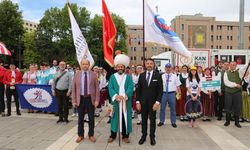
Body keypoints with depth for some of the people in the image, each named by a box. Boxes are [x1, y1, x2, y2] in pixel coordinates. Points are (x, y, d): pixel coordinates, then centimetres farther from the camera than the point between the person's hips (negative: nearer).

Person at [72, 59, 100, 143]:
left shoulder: (93, 75, 0)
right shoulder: (77, 75, 2)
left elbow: (97, 88, -2)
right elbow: (73, 88, 2)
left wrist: (97, 100, -7)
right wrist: (74, 100, -2)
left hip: (90, 99, 0)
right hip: (80, 99, 1)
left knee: (91, 118, 9)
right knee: (80, 118, 10)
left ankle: (91, 135, 24)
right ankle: (80, 135, 26)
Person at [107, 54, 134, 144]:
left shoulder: (128, 77, 6)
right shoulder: (112, 77, 6)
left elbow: (131, 88, -8)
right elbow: (110, 88, -4)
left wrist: (124, 96, -23)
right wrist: (115, 96, -21)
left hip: (126, 102, 0)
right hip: (115, 101, 0)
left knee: (125, 118, 7)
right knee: (115, 117, 9)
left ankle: (125, 136, 20)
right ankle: (113, 135, 22)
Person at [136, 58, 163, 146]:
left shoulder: (158, 76, -3)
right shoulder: (141, 76, 4)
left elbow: (160, 90, -5)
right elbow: (138, 89, 4)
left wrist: (157, 102, -13)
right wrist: (138, 102, -2)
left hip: (153, 102, -2)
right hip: (143, 102, 2)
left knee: (153, 120, 9)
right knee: (143, 120, 10)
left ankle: (152, 137, 23)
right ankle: (143, 136, 24)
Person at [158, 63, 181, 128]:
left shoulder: (174, 76, 3)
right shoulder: (162, 76, 4)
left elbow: (178, 86, 3)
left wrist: (179, 94, 0)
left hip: (172, 94, -1)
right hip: (164, 93, 1)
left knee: (173, 108, 9)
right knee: (162, 108, 7)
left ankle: (173, 122, 22)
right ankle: (161, 121, 23)